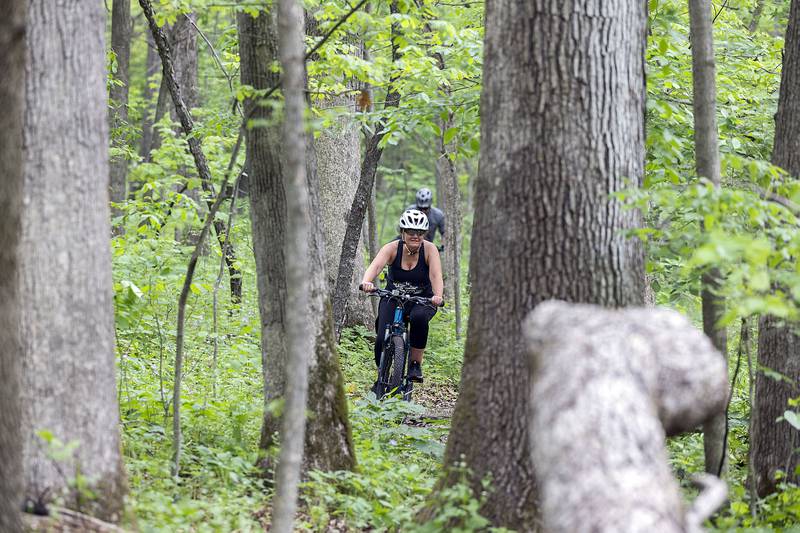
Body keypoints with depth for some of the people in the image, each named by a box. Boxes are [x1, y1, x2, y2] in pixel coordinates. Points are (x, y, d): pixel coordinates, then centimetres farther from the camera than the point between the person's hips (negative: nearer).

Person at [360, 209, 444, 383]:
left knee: (419, 317, -36)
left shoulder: (429, 249, -14)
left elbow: (436, 275, -29)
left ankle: (416, 364, -18)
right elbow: (376, 265, -32)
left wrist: (438, 296, -50)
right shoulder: (392, 248, -14)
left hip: (422, 301, -1)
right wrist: (366, 282, -54)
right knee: (382, 340, -19)